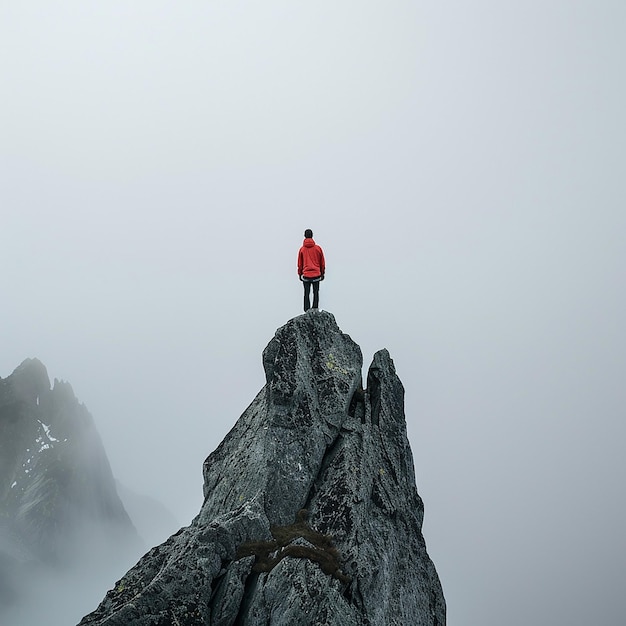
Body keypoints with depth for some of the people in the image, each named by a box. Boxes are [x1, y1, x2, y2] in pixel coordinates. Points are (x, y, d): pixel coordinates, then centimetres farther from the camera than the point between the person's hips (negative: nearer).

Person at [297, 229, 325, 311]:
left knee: (307, 293, 6)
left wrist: (300, 274, 16)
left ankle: (307, 311, 4)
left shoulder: (302, 249, -3)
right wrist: (322, 273, 16)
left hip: (306, 275, 0)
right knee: (316, 292, 9)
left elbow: (300, 263, 4)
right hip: (316, 274, 0)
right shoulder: (318, 248, -2)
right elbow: (322, 262, 5)